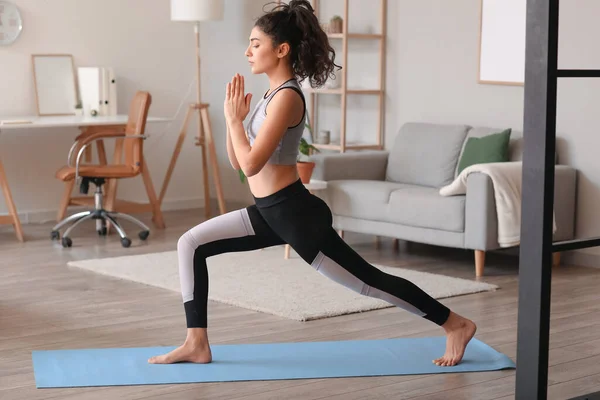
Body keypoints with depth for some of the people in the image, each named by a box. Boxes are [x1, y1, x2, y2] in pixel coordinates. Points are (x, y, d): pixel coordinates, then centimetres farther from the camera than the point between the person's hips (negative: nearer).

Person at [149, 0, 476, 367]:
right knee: (191, 244, 4)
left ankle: (456, 325, 13)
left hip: (295, 212, -10)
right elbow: (237, 162, 15)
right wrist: (235, 118, 2)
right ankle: (197, 345, 7)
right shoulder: (274, 94, 12)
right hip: (272, 212, 10)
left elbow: (251, 164, -23)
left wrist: (234, 119, -11)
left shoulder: (287, 97, -18)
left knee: (367, 280, -1)